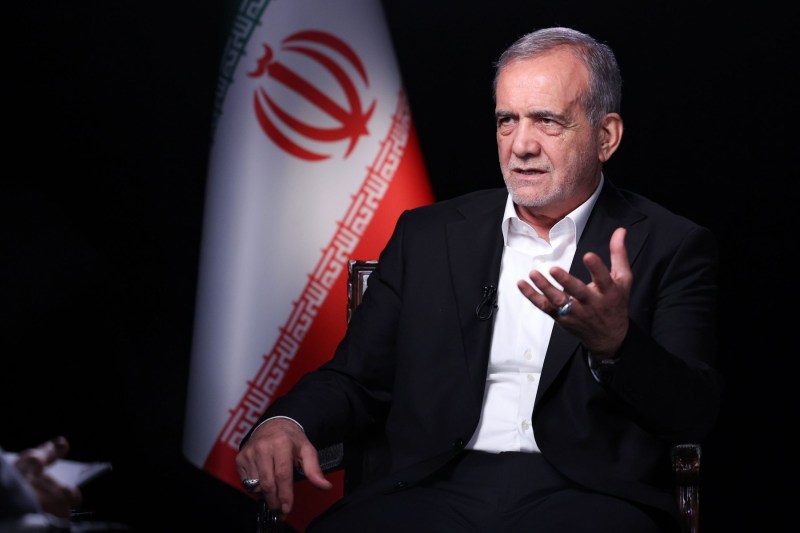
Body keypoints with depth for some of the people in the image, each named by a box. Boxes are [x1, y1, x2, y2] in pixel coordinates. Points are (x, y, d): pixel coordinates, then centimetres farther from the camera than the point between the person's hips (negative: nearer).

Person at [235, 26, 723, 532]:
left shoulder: (673, 248, 5)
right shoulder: (428, 235, 16)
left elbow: (695, 414, -5)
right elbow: (357, 378, 16)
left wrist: (614, 342, -26)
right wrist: (285, 423, -7)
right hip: (438, 488, 1)